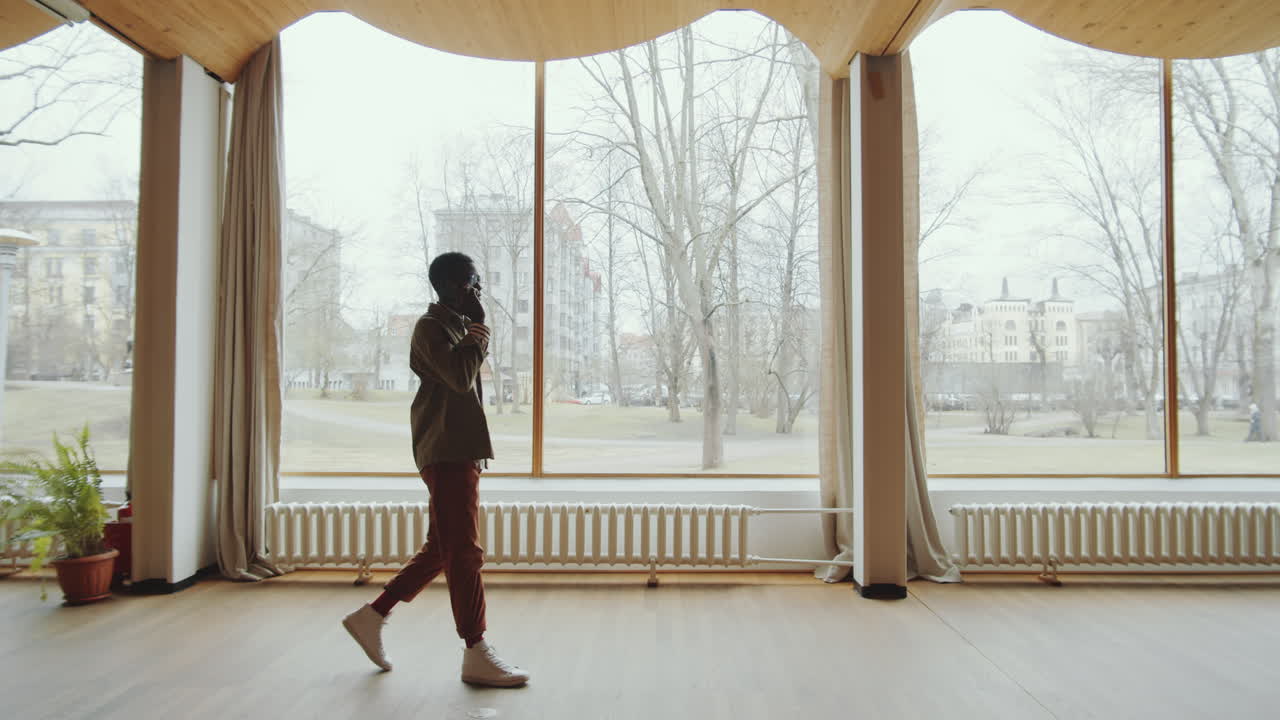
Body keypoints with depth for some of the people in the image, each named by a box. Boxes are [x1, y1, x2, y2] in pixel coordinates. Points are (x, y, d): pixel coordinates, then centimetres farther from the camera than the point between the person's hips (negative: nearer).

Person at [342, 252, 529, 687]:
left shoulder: (457, 326, 22)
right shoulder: (431, 327, -8)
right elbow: (460, 377, -21)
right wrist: (477, 326, -9)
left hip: (460, 452, 10)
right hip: (447, 453, -10)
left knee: (443, 550, 14)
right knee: (464, 552, -8)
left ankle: (372, 616, 25)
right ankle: (476, 655, -1)